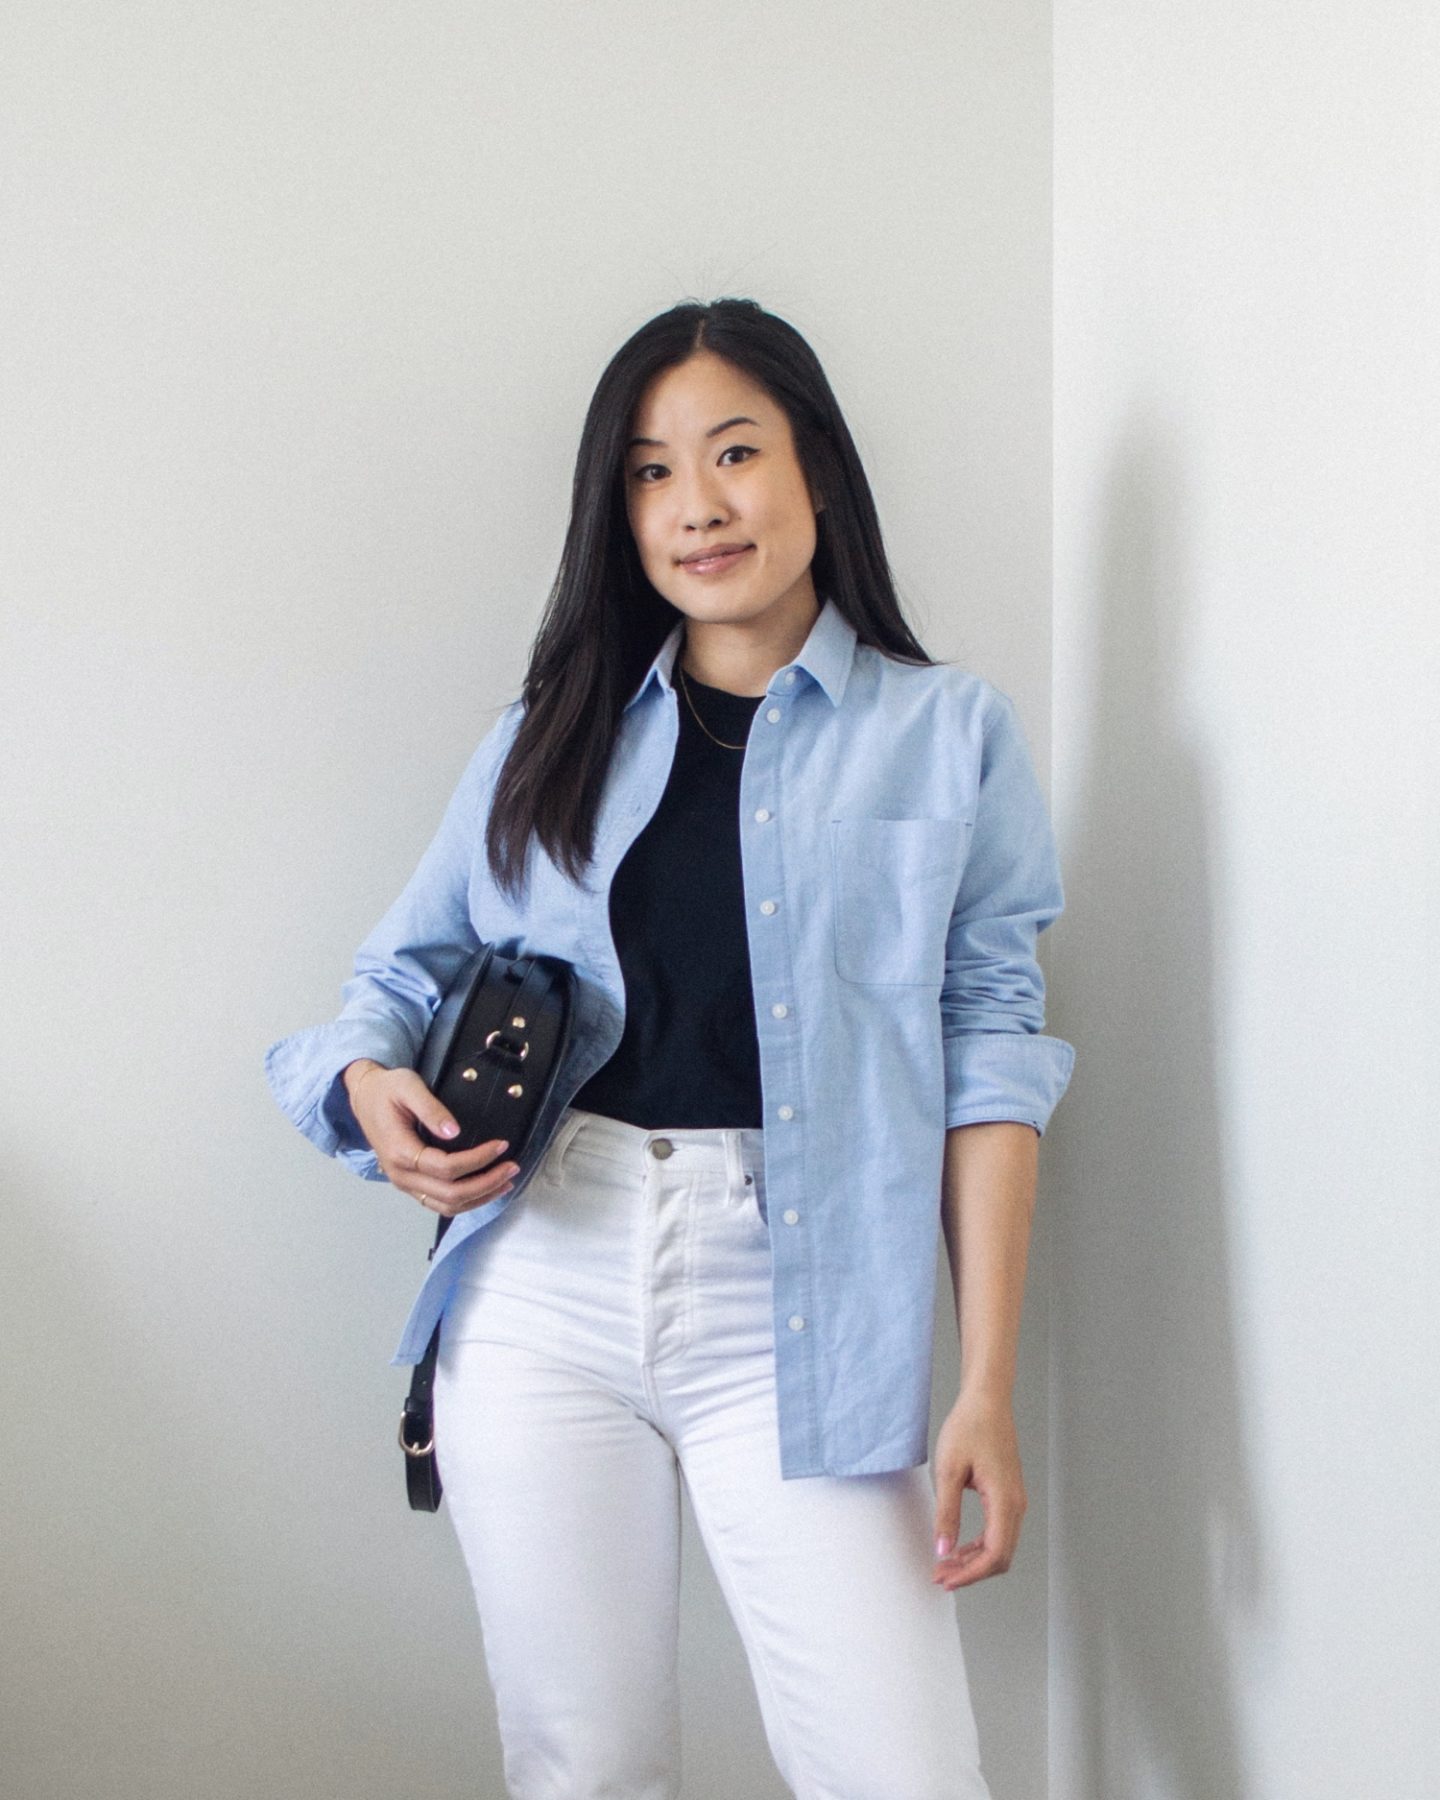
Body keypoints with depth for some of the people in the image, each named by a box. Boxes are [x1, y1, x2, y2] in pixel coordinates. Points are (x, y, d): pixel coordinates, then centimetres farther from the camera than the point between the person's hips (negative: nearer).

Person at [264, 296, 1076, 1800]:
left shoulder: (948, 733, 6)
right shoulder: (552, 735, 14)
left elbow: (990, 1058, 1)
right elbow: (402, 969, 19)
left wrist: (987, 1386, -5)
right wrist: (370, 1083, -6)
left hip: (794, 1314, -2)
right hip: (542, 1293, 3)